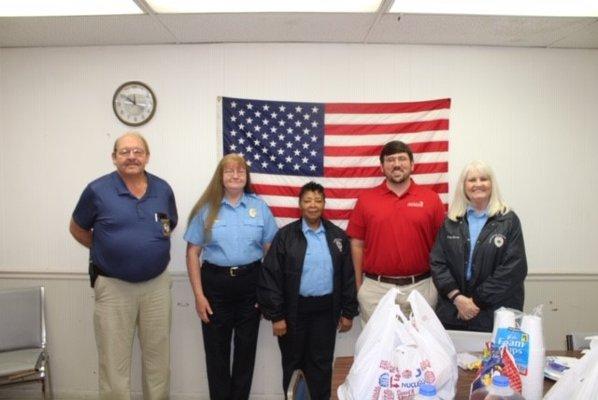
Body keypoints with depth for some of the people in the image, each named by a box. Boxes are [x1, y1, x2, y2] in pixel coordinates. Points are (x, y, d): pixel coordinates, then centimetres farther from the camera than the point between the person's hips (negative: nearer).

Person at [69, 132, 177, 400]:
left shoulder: (163, 189, 0)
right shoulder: (97, 190, -8)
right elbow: (77, 229, 7)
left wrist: (150, 249, 8)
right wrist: (108, 252, 5)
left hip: (157, 284, 3)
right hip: (113, 286, -2)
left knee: (158, 357, 15)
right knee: (114, 361, 8)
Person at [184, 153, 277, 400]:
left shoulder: (259, 206, 2)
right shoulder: (207, 208, -1)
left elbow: (270, 249, 3)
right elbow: (193, 253, -1)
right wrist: (198, 295, -6)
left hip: (250, 282, 1)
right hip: (215, 283, -1)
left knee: (246, 348, 13)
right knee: (217, 350, 10)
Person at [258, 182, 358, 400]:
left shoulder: (338, 236, 4)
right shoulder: (285, 236, -4)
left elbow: (348, 277, 7)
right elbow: (271, 277, -6)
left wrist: (348, 312, 5)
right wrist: (276, 315, -9)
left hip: (326, 310, 2)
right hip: (294, 309, -1)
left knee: (321, 363, 10)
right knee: (293, 362, 12)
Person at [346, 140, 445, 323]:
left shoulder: (431, 199, 1)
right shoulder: (366, 199, 2)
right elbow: (357, 244, 4)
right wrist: (359, 286, 4)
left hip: (420, 287, 0)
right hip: (375, 288, 0)